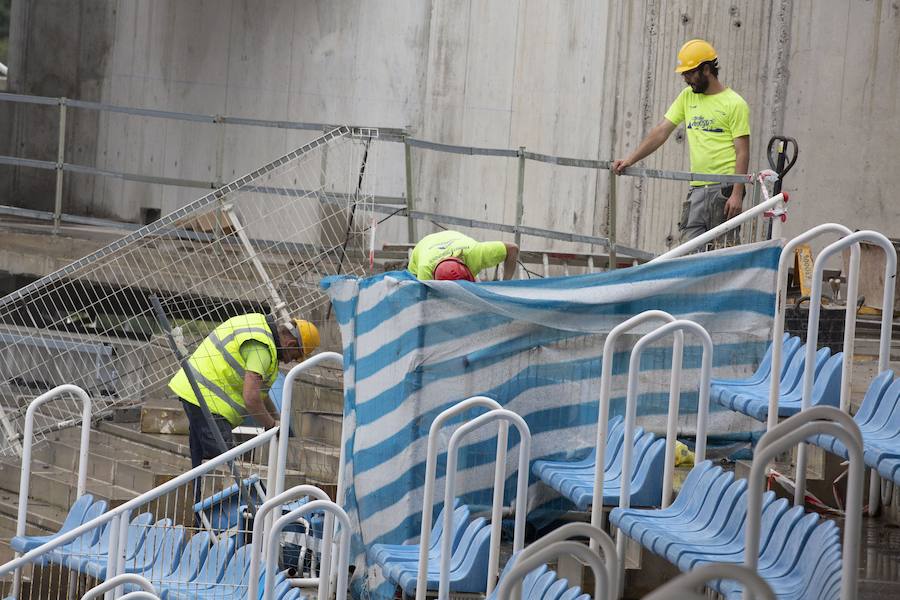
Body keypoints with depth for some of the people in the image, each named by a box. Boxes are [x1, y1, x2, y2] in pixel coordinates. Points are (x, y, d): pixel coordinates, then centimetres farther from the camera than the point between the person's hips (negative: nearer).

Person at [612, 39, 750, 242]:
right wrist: (630, 160, 3)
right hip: (697, 188, 6)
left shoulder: (734, 104, -4)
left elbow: (743, 153, -8)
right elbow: (661, 131, 13)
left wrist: (737, 194, -15)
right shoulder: (687, 97, 14)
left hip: (724, 189, -6)